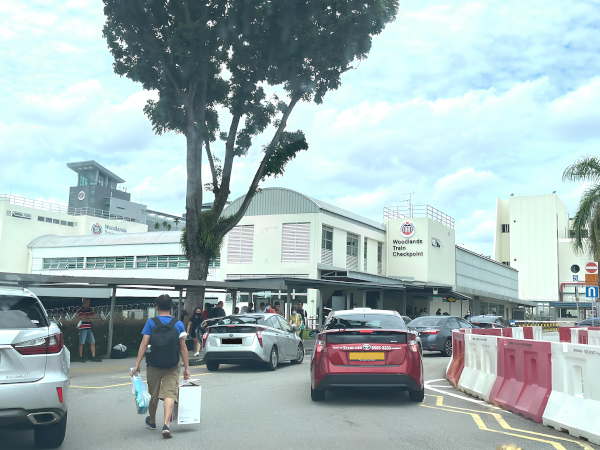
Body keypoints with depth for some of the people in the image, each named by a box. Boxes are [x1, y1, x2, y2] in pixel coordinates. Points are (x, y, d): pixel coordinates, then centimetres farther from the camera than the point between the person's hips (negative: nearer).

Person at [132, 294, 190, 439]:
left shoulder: (151, 322, -2)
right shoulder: (178, 324, -1)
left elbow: (144, 344, -7)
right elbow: (183, 347, -3)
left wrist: (137, 365, -5)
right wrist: (186, 368, 1)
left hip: (154, 365, 1)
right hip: (172, 367, -1)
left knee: (154, 395, 17)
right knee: (170, 395, -2)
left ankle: (152, 421, 38)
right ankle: (166, 425, -19)